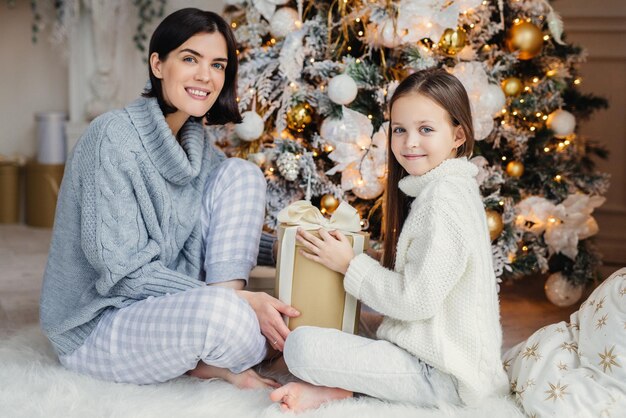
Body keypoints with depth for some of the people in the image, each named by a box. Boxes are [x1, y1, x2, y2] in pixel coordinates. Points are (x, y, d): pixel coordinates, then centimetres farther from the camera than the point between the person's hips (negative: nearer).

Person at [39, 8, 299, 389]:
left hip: (164, 306, 8)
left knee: (242, 173, -5)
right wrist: (234, 300, -26)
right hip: (96, 326, -8)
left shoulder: (197, 143, 5)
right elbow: (124, 269, -23)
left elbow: (236, 229, 10)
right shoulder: (114, 135, -18)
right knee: (224, 314, -38)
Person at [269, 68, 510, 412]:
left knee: (301, 345, -25)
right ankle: (332, 381, 2)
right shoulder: (450, 189, 14)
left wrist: (350, 264, -11)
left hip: (441, 375, -11)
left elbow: (416, 300, -22)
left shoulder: (443, 199, -19)